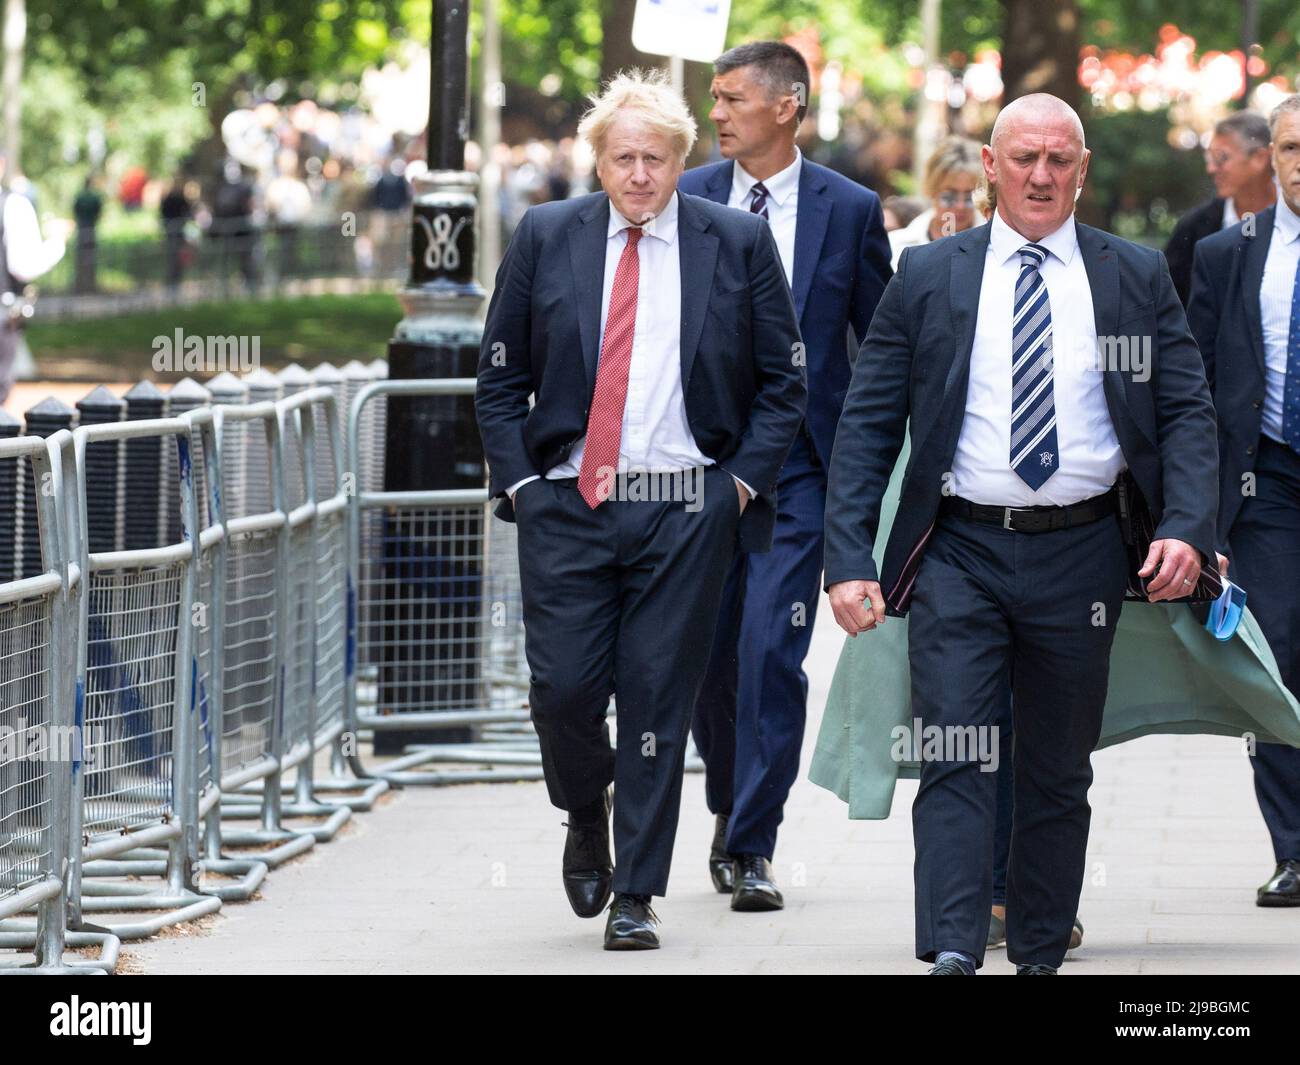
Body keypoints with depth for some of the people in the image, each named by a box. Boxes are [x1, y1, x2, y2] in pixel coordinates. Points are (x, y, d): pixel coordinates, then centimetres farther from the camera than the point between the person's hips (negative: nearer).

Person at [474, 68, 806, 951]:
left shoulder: (740, 243, 3)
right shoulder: (546, 238, 5)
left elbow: (784, 381, 7)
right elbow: (501, 377, 11)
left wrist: (742, 480, -3)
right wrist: (518, 480, 0)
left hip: (685, 512, -1)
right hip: (567, 506, 1)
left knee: (659, 702, -1)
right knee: (563, 690, -5)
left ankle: (636, 896, 7)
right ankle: (587, 820, 27)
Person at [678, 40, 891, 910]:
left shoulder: (850, 209, 1)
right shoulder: (684, 202, 4)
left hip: (798, 466, -2)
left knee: (772, 650, -11)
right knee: (708, 650, 9)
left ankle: (753, 845, -7)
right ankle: (730, 806, 32)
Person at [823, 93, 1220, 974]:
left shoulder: (1138, 278, 6)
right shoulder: (928, 278, 4)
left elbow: (1188, 412, 3)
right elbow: (868, 426, 3)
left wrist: (1188, 529, -14)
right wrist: (849, 559, -7)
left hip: (1081, 558, 1)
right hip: (961, 550, -1)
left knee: (1060, 772, 9)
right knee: (955, 759, -12)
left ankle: (1041, 958, 19)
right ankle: (953, 956, -19)